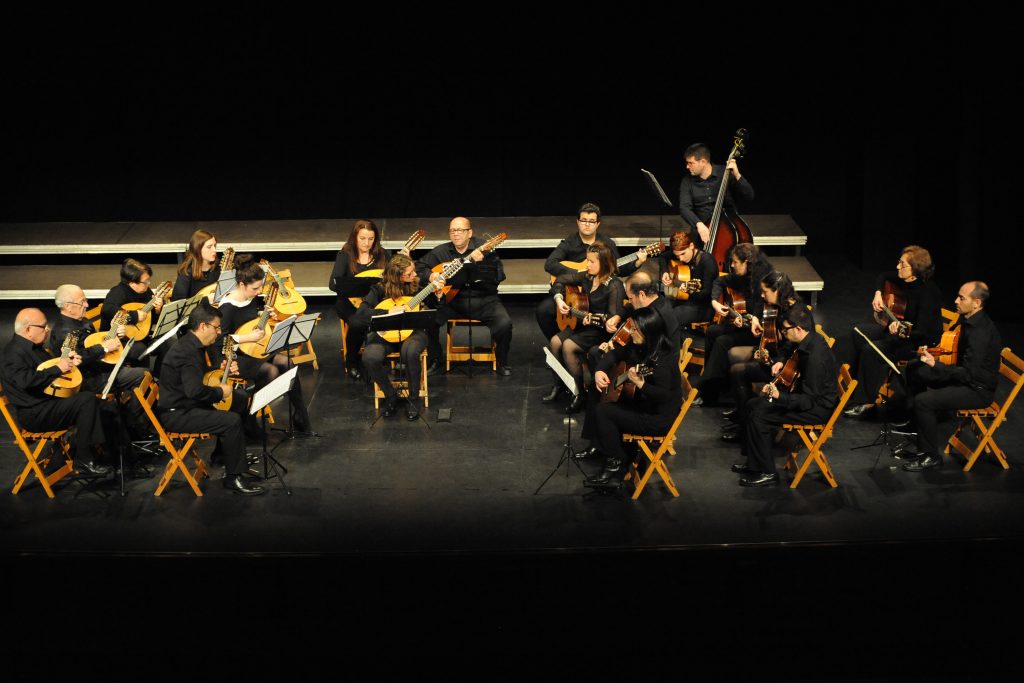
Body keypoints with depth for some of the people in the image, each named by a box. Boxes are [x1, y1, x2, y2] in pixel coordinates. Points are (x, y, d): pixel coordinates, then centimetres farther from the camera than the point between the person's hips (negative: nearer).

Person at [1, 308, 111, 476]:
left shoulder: (34, 347, 15)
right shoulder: (14, 352, -16)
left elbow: (48, 365, 31)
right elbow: (25, 380, -32)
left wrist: (68, 361, 10)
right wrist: (58, 369, -22)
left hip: (48, 401, 11)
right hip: (34, 415, -11)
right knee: (87, 399, -21)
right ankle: (84, 460, -16)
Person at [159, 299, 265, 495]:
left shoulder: (191, 345, 9)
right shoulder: (188, 352, -23)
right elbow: (195, 390, -33)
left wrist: (219, 369, 13)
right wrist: (220, 392, -18)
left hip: (186, 403, 11)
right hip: (176, 414, -11)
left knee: (239, 400, 17)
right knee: (232, 421, -23)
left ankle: (225, 452, 26)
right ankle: (233, 478, -13)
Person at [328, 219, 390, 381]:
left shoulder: (382, 254, 3)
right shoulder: (345, 255, -5)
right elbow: (333, 284, -14)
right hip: (350, 301, -2)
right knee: (357, 323, -34)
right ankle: (351, 363, -5)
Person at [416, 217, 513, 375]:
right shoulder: (441, 251, 8)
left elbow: (499, 276, -10)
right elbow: (419, 266, 17)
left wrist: (481, 262, -25)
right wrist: (430, 275, -4)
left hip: (483, 300, -2)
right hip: (452, 300, 2)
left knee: (504, 323, -28)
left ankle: (502, 362, 2)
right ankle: (435, 361, 4)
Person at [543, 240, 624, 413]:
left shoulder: (614, 286, -18)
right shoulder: (587, 277, 3)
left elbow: (615, 314, -23)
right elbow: (561, 280, 17)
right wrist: (559, 299, 0)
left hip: (601, 330, -7)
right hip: (583, 323, 7)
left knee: (568, 346, -26)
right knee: (555, 341, -15)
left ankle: (579, 393, -15)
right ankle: (558, 385, 3)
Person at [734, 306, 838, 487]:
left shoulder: (815, 355, -30)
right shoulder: (809, 341, 0)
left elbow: (809, 401, -28)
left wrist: (779, 396, -40)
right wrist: (784, 365, 6)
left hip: (819, 408, -10)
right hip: (808, 395, 10)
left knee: (758, 417, -18)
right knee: (752, 405, 12)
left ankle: (766, 472, -5)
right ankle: (752, 460, 23)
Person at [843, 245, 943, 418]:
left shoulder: (928, 292, -29)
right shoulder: (904, 279, -5)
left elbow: (921, 330, -35)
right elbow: (883, 277, 19)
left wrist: (900, 330, -53)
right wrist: (878, 294, 1)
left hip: (921, 341, -9)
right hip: (899, 325, 9)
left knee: (870, 350, -24)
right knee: (858, 333, 4)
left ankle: (866, 400, -11)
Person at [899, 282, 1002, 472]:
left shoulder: (980, 332, -28)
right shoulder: (969, 320, 2)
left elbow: (968, 374, -29)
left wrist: (936, 365, -32)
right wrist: (932, 352, 5)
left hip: (978, 390, -10)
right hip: (966, 374, 10)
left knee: (923, 400, -23)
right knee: (914, 369, 14)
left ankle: (931, 455, -8)